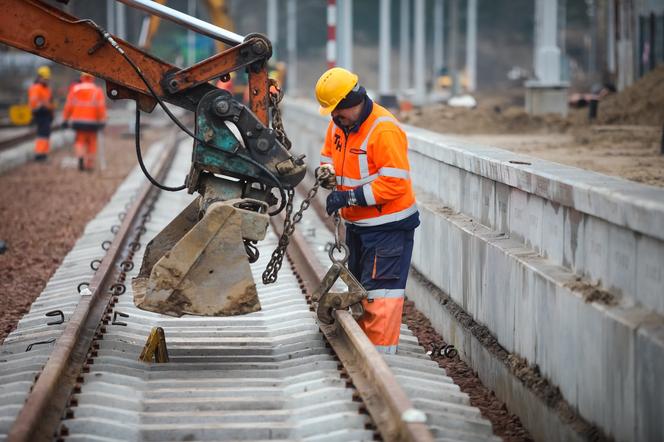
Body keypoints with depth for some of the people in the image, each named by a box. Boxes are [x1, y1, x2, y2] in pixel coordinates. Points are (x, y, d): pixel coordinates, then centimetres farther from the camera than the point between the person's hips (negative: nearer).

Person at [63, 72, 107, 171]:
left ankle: (80, 157, -17)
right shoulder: (97, 91, -1)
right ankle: (90, 164, 13)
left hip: (78, 121, 1)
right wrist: (102, 121, -4)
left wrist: (65, 119, 7)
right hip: (92, 121, -1)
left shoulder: (74, 89, 3)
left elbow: (68, 106, 1)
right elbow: (101, 107, -8)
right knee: (91, 142, 11)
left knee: (80, 141, 9)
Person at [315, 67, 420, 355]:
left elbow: (395, 183, -26)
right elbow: (329, 156, 21)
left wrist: (349, 197, -25)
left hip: (388, 226, -9)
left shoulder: (385, 131, -23)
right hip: (357, 224, 9)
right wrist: (327, 172, -5)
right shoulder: (339, 125, 5)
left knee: (381, 292, -11)